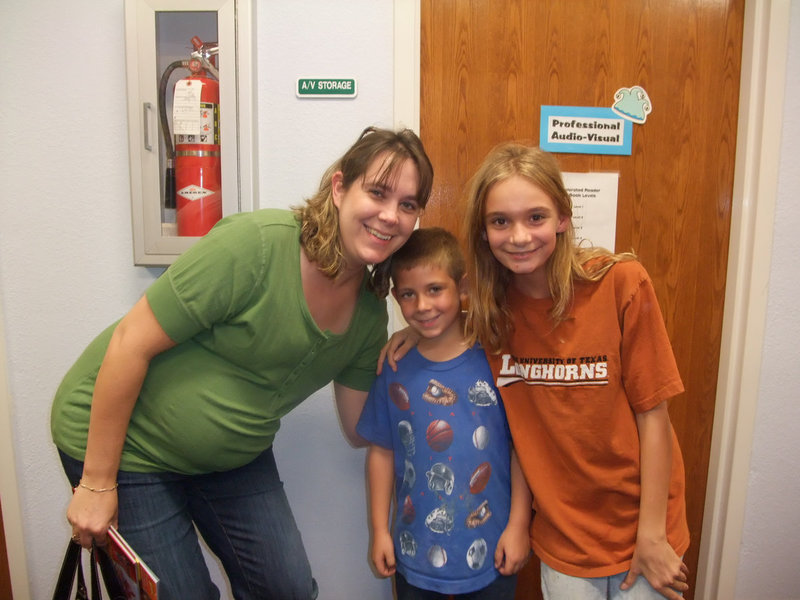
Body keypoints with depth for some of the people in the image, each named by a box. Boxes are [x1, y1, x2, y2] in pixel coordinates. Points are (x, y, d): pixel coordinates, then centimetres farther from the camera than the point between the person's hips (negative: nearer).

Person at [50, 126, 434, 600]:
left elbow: (362, 431, 0)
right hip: (128, 444, -5)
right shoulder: (255, 246, -29)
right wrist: (97, 484, -16)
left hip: (235, 455, 6)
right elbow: (130, 344, -23)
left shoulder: (371, 315, -7)